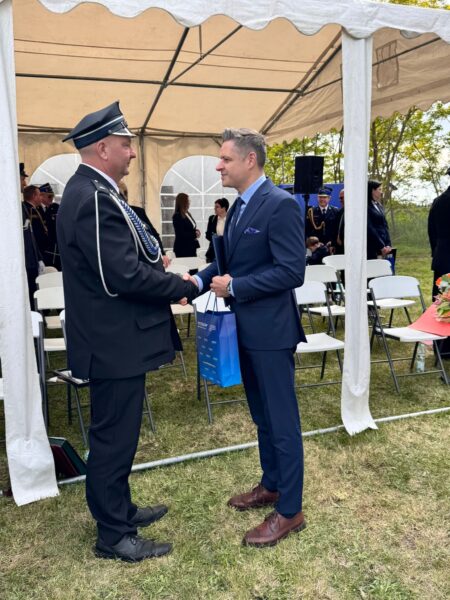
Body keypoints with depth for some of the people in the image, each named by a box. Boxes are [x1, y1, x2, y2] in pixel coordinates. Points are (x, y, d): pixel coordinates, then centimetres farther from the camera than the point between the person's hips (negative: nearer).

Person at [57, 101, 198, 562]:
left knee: (115, 433, 21)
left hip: (112, 337, 11)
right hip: (114, 341, -11)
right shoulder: (95, 198, -22)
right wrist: (187, 287, -15)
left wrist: (154, 260, 2)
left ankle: (118, 509, 39)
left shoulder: (89, 190, 11)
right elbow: (126, 276, -27)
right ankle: (113, 536, 21)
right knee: (113, 436, 4)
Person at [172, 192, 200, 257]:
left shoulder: (188, 214, 14)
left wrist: (196, 231, 1)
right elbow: (181, 234, -17)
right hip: (183, 248, -8)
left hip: (191, 246, 8)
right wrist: (194, 234, -12)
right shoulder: (177, 216, -11)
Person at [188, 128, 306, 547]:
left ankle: (289, 510, 16)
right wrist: (201, 279, 1)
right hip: (246, 328, 9)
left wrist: (234, 287, -20)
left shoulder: (281, 205, -16)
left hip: (270, 329, -9)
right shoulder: (239, 206, 11)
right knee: (262, 415, 20)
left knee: (281, 419, 2)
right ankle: (271, 485, 37)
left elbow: (292, 272, -21)